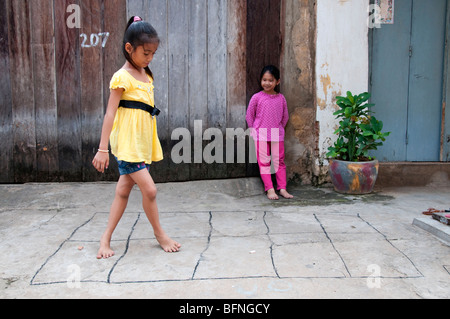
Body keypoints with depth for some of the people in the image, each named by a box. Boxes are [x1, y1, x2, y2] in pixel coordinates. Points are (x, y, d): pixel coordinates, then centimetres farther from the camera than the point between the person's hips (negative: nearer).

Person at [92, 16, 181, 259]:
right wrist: (102, 148, -16)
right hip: (127, 143, -8)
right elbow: (110, 113, -14)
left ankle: (106, 238, 21)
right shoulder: (122, 77, -11)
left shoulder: (145, 75, 14)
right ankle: (159, 233, 13)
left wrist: (151, 146, 20)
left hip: (142, 143, 8)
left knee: (123, 191, 11)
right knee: (149, 189, -8)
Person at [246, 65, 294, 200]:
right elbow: (249, 115, 3)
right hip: (261, 135, -2)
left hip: (277, 135, 2)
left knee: (279, 161, 5)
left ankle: (282, 188, 11)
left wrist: (279, 128, 10)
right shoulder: (257, 97, -4)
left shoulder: (281, 98, 3)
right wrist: (254, 130, 2)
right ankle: (269, 189, 5)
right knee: (264, 162, 0)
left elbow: (285, 116, 14)